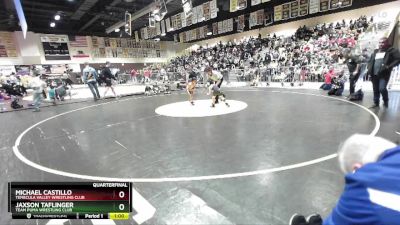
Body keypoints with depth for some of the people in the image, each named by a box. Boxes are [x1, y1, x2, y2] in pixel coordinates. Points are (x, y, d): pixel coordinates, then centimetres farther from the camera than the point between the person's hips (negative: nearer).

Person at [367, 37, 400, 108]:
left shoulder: (392, 50, 2)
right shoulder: (375, 52, 19)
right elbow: (370, 61, 25)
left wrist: (389, 66, -17)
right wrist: (369, 69, 9)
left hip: (384, 74, -5)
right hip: (374, 74, 5)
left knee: (382, 88, -16)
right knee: (375, 89, 9)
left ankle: (386, 101, 10)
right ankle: (376, 103, 19)